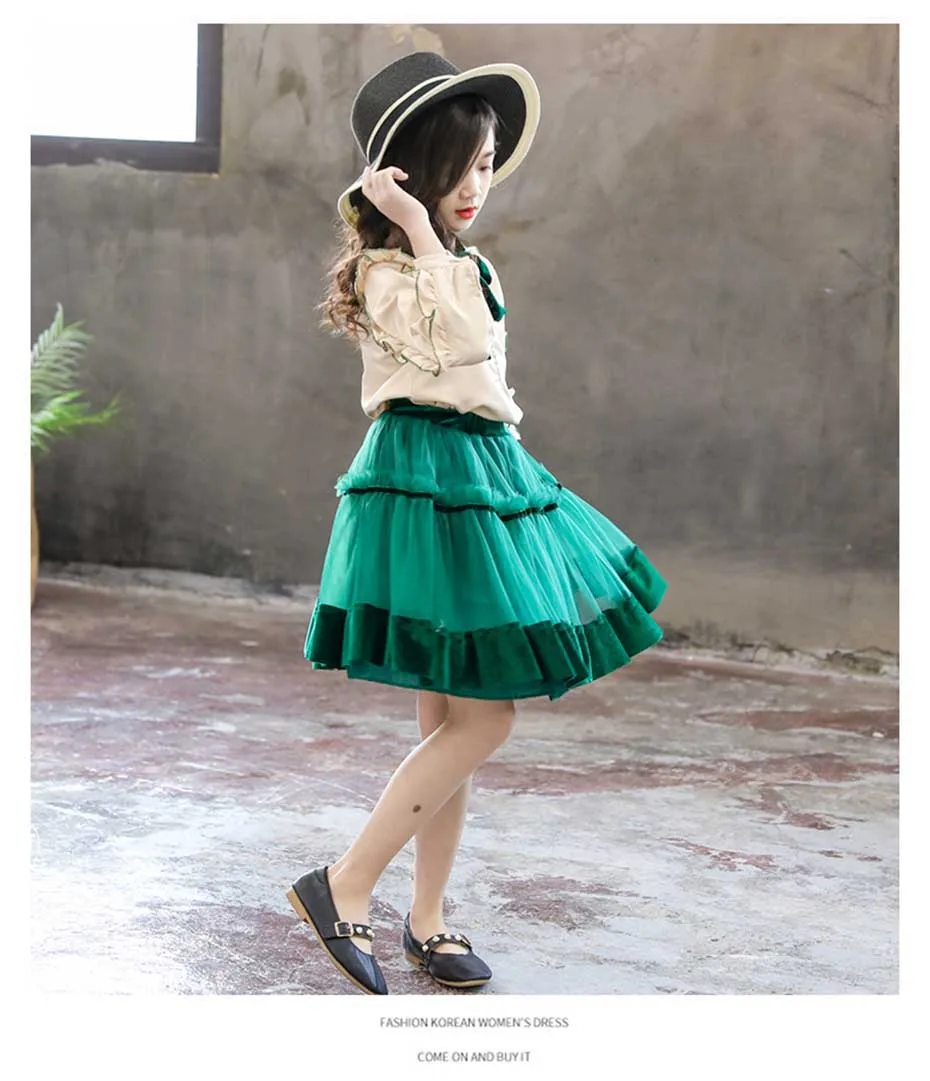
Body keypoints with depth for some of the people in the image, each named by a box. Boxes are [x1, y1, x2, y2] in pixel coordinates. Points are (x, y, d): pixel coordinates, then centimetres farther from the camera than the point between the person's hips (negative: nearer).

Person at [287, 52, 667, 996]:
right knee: (482, 720, -11)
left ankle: (426, 920, 19)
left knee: (450, 721, 10)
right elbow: (463, 340, -25)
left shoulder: (469, 267, 18)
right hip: (427, 481, -9)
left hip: (482, 480, 9)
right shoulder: (385, 268, -10)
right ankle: (345, 886, -2)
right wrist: (421, 227, -21)